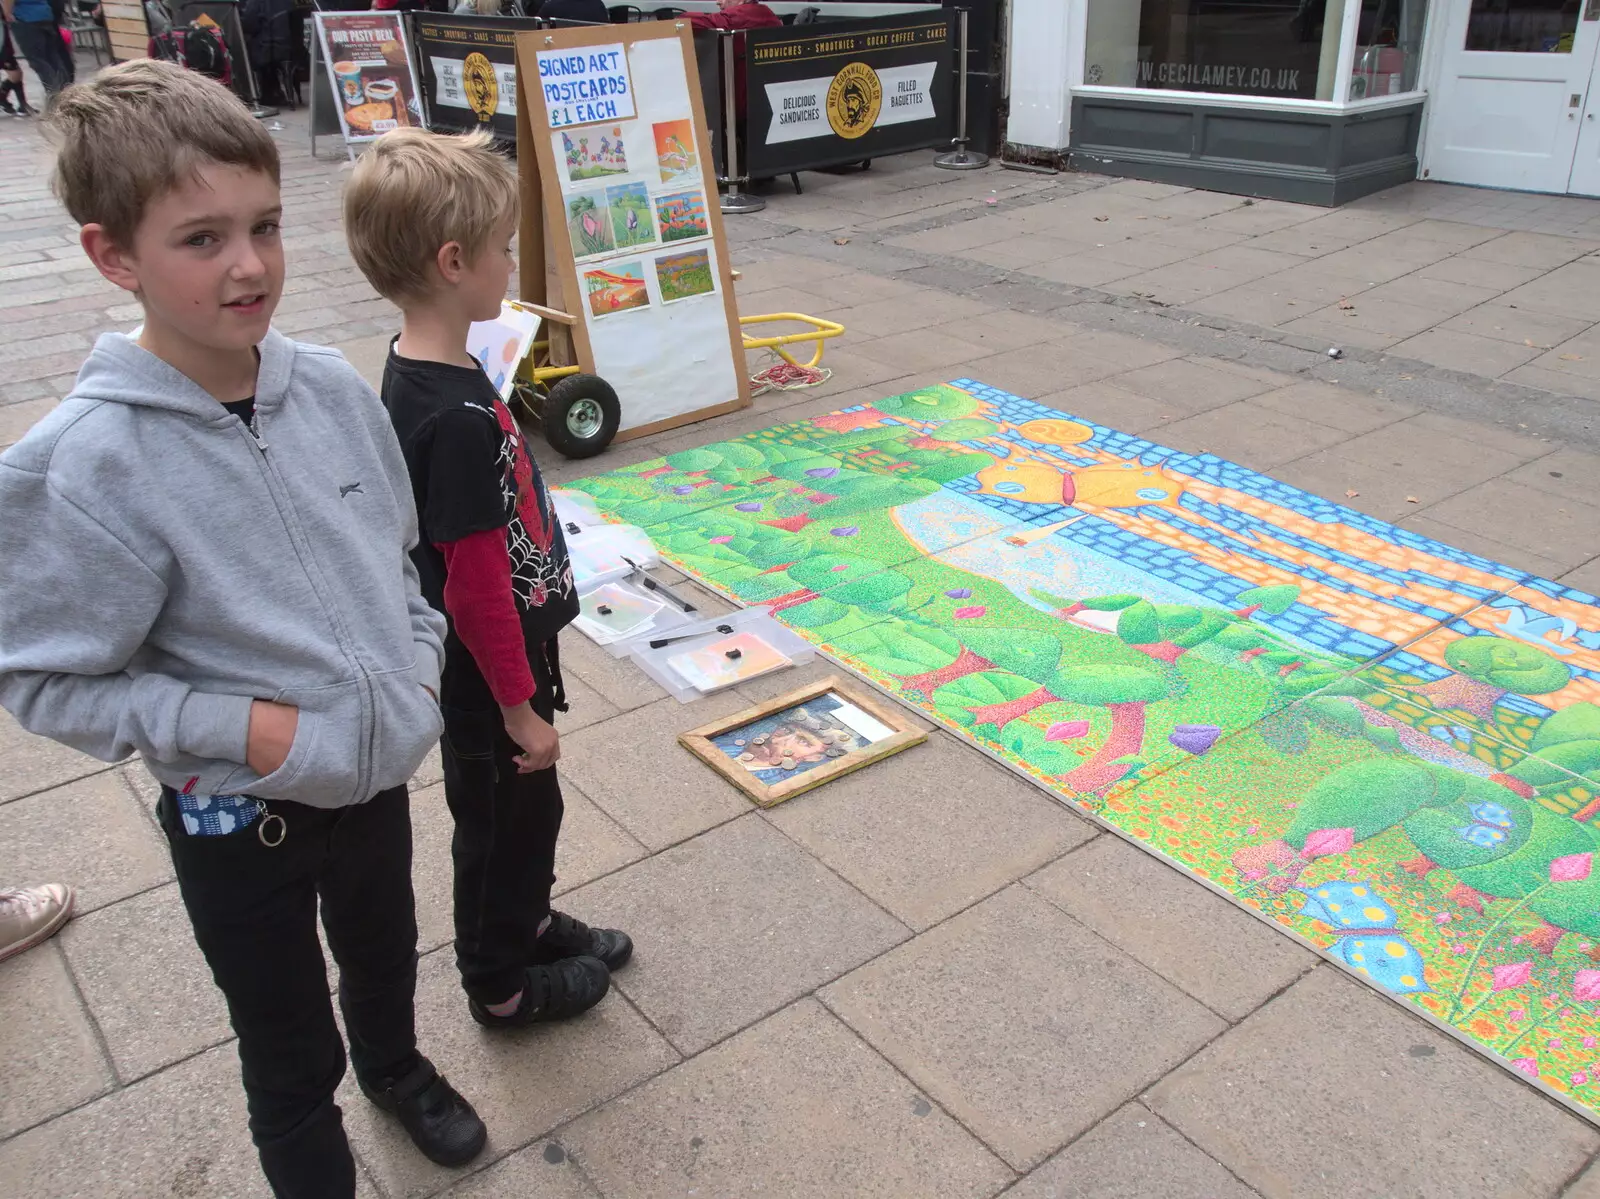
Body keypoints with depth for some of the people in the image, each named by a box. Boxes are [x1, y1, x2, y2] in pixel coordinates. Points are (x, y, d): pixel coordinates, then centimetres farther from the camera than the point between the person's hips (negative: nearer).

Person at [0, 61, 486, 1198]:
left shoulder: (334, 388, -10)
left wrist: (417, 663, -3)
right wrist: (247, 729, -22)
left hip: (379, 773, 5)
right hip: (239, 819, -5)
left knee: (386, 957, 31)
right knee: (290, 1058, 17)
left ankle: (395, 1065, 63)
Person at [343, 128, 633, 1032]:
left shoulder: (424, 371, -1)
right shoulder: (457, 418, -32)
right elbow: (475, 584, -27)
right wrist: (520, 705, -17)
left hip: (495, 654, 9)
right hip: (489, 675, -9)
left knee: (523, 811, 27)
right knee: (506, 815, 13)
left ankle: (525, 924, 50)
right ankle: (501, 983, 36)